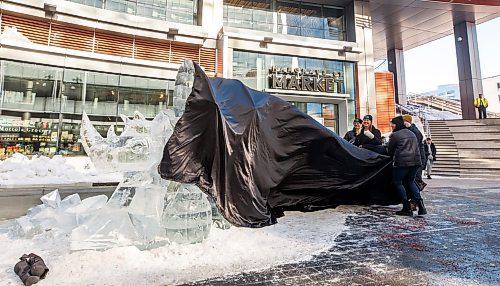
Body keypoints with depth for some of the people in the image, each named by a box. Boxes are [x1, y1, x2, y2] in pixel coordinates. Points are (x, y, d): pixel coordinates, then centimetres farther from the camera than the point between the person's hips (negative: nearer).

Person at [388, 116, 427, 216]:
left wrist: (393, 157, 23)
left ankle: (407, 208, 1)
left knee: (397, 182, 5)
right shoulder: (411, 133, 19)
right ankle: (420, 203, 5)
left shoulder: (395, 135, -2)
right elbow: (416, 147, 25)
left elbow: (389, 150, 4)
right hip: (415, 161, 7)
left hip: (401, 162, -7)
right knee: (410, 181, 20)